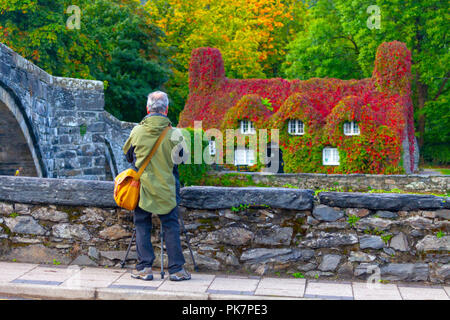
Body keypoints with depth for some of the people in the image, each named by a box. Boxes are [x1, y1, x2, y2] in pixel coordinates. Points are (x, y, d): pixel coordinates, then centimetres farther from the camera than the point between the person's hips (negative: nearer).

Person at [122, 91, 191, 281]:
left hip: (142, 186, 1)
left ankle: (144, 268, 11)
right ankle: (176, 269, 9)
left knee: (142, 226, 11)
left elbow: (128, 156, 10)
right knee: (171, 227, 7)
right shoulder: (172, 133, -9)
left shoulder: (137, 132, -5)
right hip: (166, 188, -1)